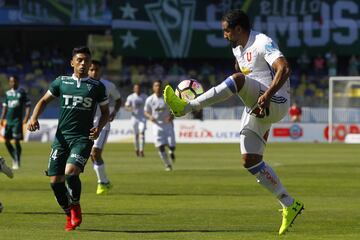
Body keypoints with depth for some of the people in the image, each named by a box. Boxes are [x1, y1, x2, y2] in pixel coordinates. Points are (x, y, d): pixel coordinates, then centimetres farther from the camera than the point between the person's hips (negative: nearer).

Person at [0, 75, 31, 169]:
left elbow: (27, 105, -2)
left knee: (16, 141, -8)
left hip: (17, 120, -6)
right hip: (8, 120, 6)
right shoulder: (8, 93, 13)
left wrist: (26, 117, -12)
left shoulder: (21, 92, -2)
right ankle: (14, 158, 21)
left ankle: (17, 162, 2)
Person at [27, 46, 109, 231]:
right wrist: (34, 117, -3)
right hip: (61, 136, 3)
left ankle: (75, 206, 1)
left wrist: (99, 127, -7)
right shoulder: (61, 82, 9)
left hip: (83, 138, -3)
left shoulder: (97, 86, 5)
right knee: (55, 179, -2)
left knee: (71, 172, -26)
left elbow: (105, 112, 13)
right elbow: (44, 100, 15)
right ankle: (70, 215, 20)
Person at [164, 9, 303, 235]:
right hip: (256, 109, 10)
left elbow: (284, 69, -27)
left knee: (238, 79, -32)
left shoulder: (263, 43, -12)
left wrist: (267, 96, -37)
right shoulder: (237, 49, 16)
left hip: (275, 103, -10)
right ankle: (290, 205, 10)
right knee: (250, 160, 3)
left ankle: (186, 107, -34)